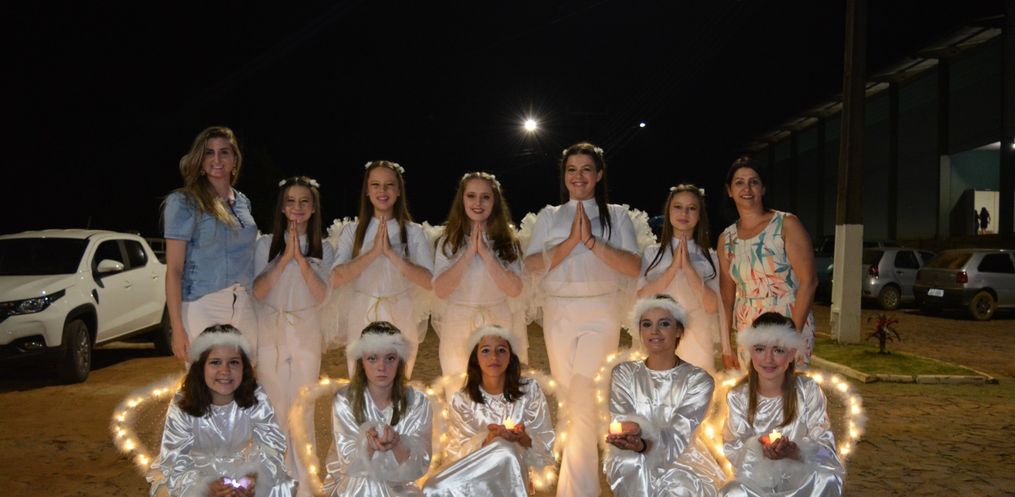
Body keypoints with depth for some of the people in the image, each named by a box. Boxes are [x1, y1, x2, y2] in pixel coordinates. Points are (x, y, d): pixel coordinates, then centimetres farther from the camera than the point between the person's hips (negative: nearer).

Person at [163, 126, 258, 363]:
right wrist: (177, 328, -14)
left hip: (244, 307, 5)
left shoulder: (243, 202, 13)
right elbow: (174, 270, -7)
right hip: (201, 307, -5)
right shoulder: (184, 202, -3)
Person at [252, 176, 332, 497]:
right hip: (270, 332, 0)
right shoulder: (266, 244, 0)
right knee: (274, 411, 4)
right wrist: (285, 257, -17)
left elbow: (321, 296, -8)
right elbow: (257, 292, -9)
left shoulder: (322, 249, 3)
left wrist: (300, 258, -17)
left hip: (306, 334, 1)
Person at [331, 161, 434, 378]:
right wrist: (374, 252, -18)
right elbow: (336, 279, -11)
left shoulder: (414, 232, 0)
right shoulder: (352, 231, 2)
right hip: (361, 319, 0)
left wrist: (391, 253, -18)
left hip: (401, 320, 0)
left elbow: (429, 281, -12)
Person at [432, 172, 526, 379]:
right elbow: (440, 291, -12)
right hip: (458, 325, 0)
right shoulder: (449, 242, 2)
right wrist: (469, 253, -16)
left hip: (500, 323, 0)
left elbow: (514, 290, -13)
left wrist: (485, 252, -17)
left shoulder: (507, 242, 2)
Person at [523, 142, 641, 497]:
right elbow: (531, 265, -3)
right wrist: (570, 242, -14)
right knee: (565, 396, 10)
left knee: (584, 399, -13)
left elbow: (633, 266, -7)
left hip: (601, 312, -3)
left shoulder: (617, 215, 6)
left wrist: (592, 241, -16)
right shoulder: (549, 216, 11)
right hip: (558, 312, 3)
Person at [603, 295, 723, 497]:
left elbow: (678, 435, -17)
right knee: (630, 464, -26)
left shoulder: (699, 380, -5)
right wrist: (631, 430, -33)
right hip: (633, 466, 2)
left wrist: (643, 445, -36)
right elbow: (621, 422, -9)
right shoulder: (624, 373, 2)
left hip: (682, 462, -2)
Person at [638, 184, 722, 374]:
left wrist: (688, 267, -12)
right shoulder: (652, 254, 7)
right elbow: (642, 298, -6)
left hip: (696, 339, 0)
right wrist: (674, 266, -12)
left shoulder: (708, 257, 6)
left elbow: (712, 306, -6)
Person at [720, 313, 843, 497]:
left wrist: (795, 451, -32)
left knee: (826, 480, -34)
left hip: (803, 476, 1)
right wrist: (759, 448, -27)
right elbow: (733, 451, -4)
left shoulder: (808, 390, -6)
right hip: (756, 478, 0)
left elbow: (825, 446, -10)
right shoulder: (738, 396, -2)